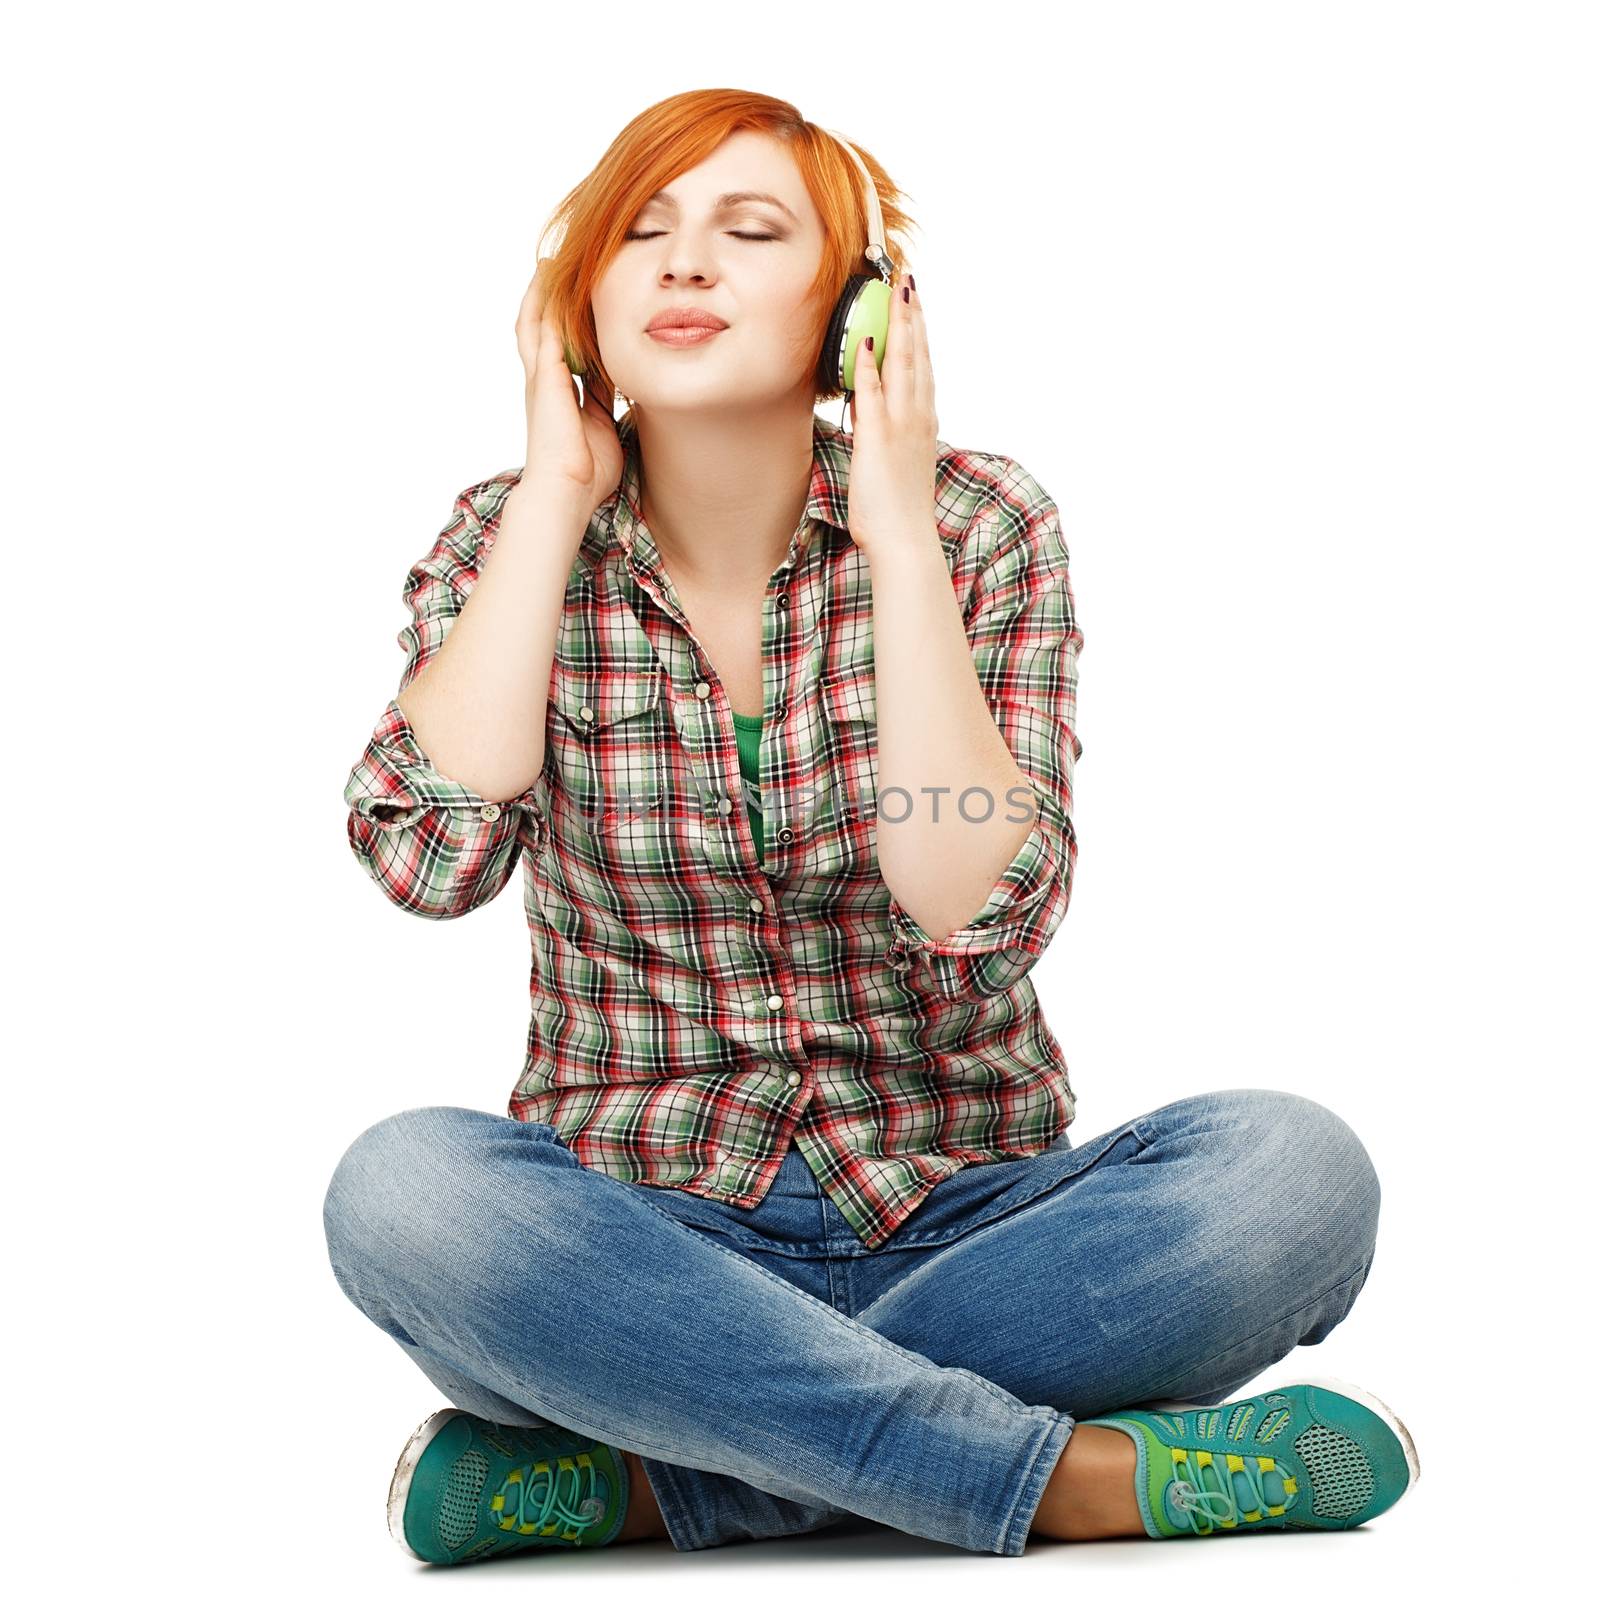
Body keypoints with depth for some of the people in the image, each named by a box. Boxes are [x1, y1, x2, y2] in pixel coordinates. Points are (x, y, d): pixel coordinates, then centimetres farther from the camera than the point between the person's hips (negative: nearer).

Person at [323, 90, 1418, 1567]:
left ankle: (645, 1475, -23)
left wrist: (898, 538, -17)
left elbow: (977, 917, -16)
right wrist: (555, 496, -12)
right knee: (404, 1188, -32)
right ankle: (1077, 1473, -26)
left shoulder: (979, 525, -3)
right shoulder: (511, 541, 2)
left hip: (954, 1223, 1)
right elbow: (428, 858, -18)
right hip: (638, 1233, 0)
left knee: (1294, 1169, -27)